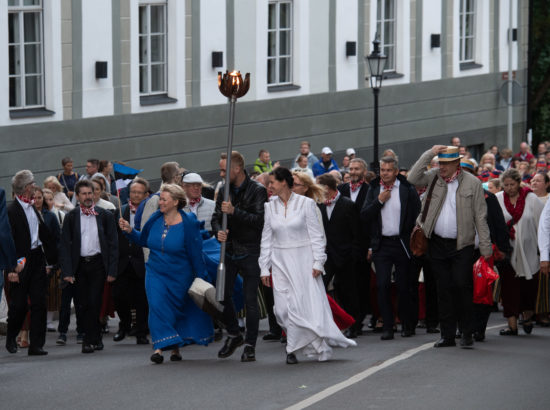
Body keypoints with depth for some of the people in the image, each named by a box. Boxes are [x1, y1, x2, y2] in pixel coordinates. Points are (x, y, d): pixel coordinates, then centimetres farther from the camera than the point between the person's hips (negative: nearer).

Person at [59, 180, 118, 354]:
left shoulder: (105, 216, 4)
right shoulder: (71, 217, 7)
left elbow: (113, 244, 4)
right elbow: (64, 246, 5)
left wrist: (112, 271, -3)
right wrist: (67, 271, -5)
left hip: (98, 263, -2)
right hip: (79, 265, 2)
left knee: (94, 302, -11)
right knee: (84, 304, 3)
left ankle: (90, 340, -3)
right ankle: (95, 339, 13)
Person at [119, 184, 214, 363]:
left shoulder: (187, 223, -13)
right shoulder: (155, 219, -2)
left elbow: (195, 253, -9)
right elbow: (143, 240, 14)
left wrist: (201, 278, -7)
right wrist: (130, 231, -3)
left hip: (179, 276, -2)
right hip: (156, 273, 2)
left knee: (176, 309, 7)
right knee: (157, 306, -14)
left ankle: (175, 348, 22)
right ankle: (161, 346, -19)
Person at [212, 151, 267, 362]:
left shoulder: (257, 191, -9)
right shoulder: (225, 190, 9)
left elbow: (260, 220, -18)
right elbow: (216, 216, 11)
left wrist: (234, 212, -25)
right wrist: (218, 231, -11)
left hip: (250, 252, -5)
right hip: (229, 250, 5)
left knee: (250, 299, -2)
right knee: (223, 294, 1)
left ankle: (250, 345, 7)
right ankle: (233, 335, 22)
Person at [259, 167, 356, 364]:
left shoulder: (306, 203, -2)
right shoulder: (270, 207, 8)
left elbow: (316, 235, -1)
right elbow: (266, 239, 11)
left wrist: (318, 263, -8)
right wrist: (264, 268, 7)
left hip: (303, 261, -3)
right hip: (280, 262, 3)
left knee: (308, 302, -7)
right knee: (283, 308, -5)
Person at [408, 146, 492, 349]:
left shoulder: (472, 183, -2)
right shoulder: (434, 177, 7)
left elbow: (480, 217, -1)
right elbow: (413, 178, -7)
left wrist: (486, 247, -4)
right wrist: (429, 154, -10)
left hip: (462, 245, -3)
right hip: (437, 244, 3)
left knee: (462, 288, -7)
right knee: (444, 290, 6)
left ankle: (467, 333, 3)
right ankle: (447, 334, 11)